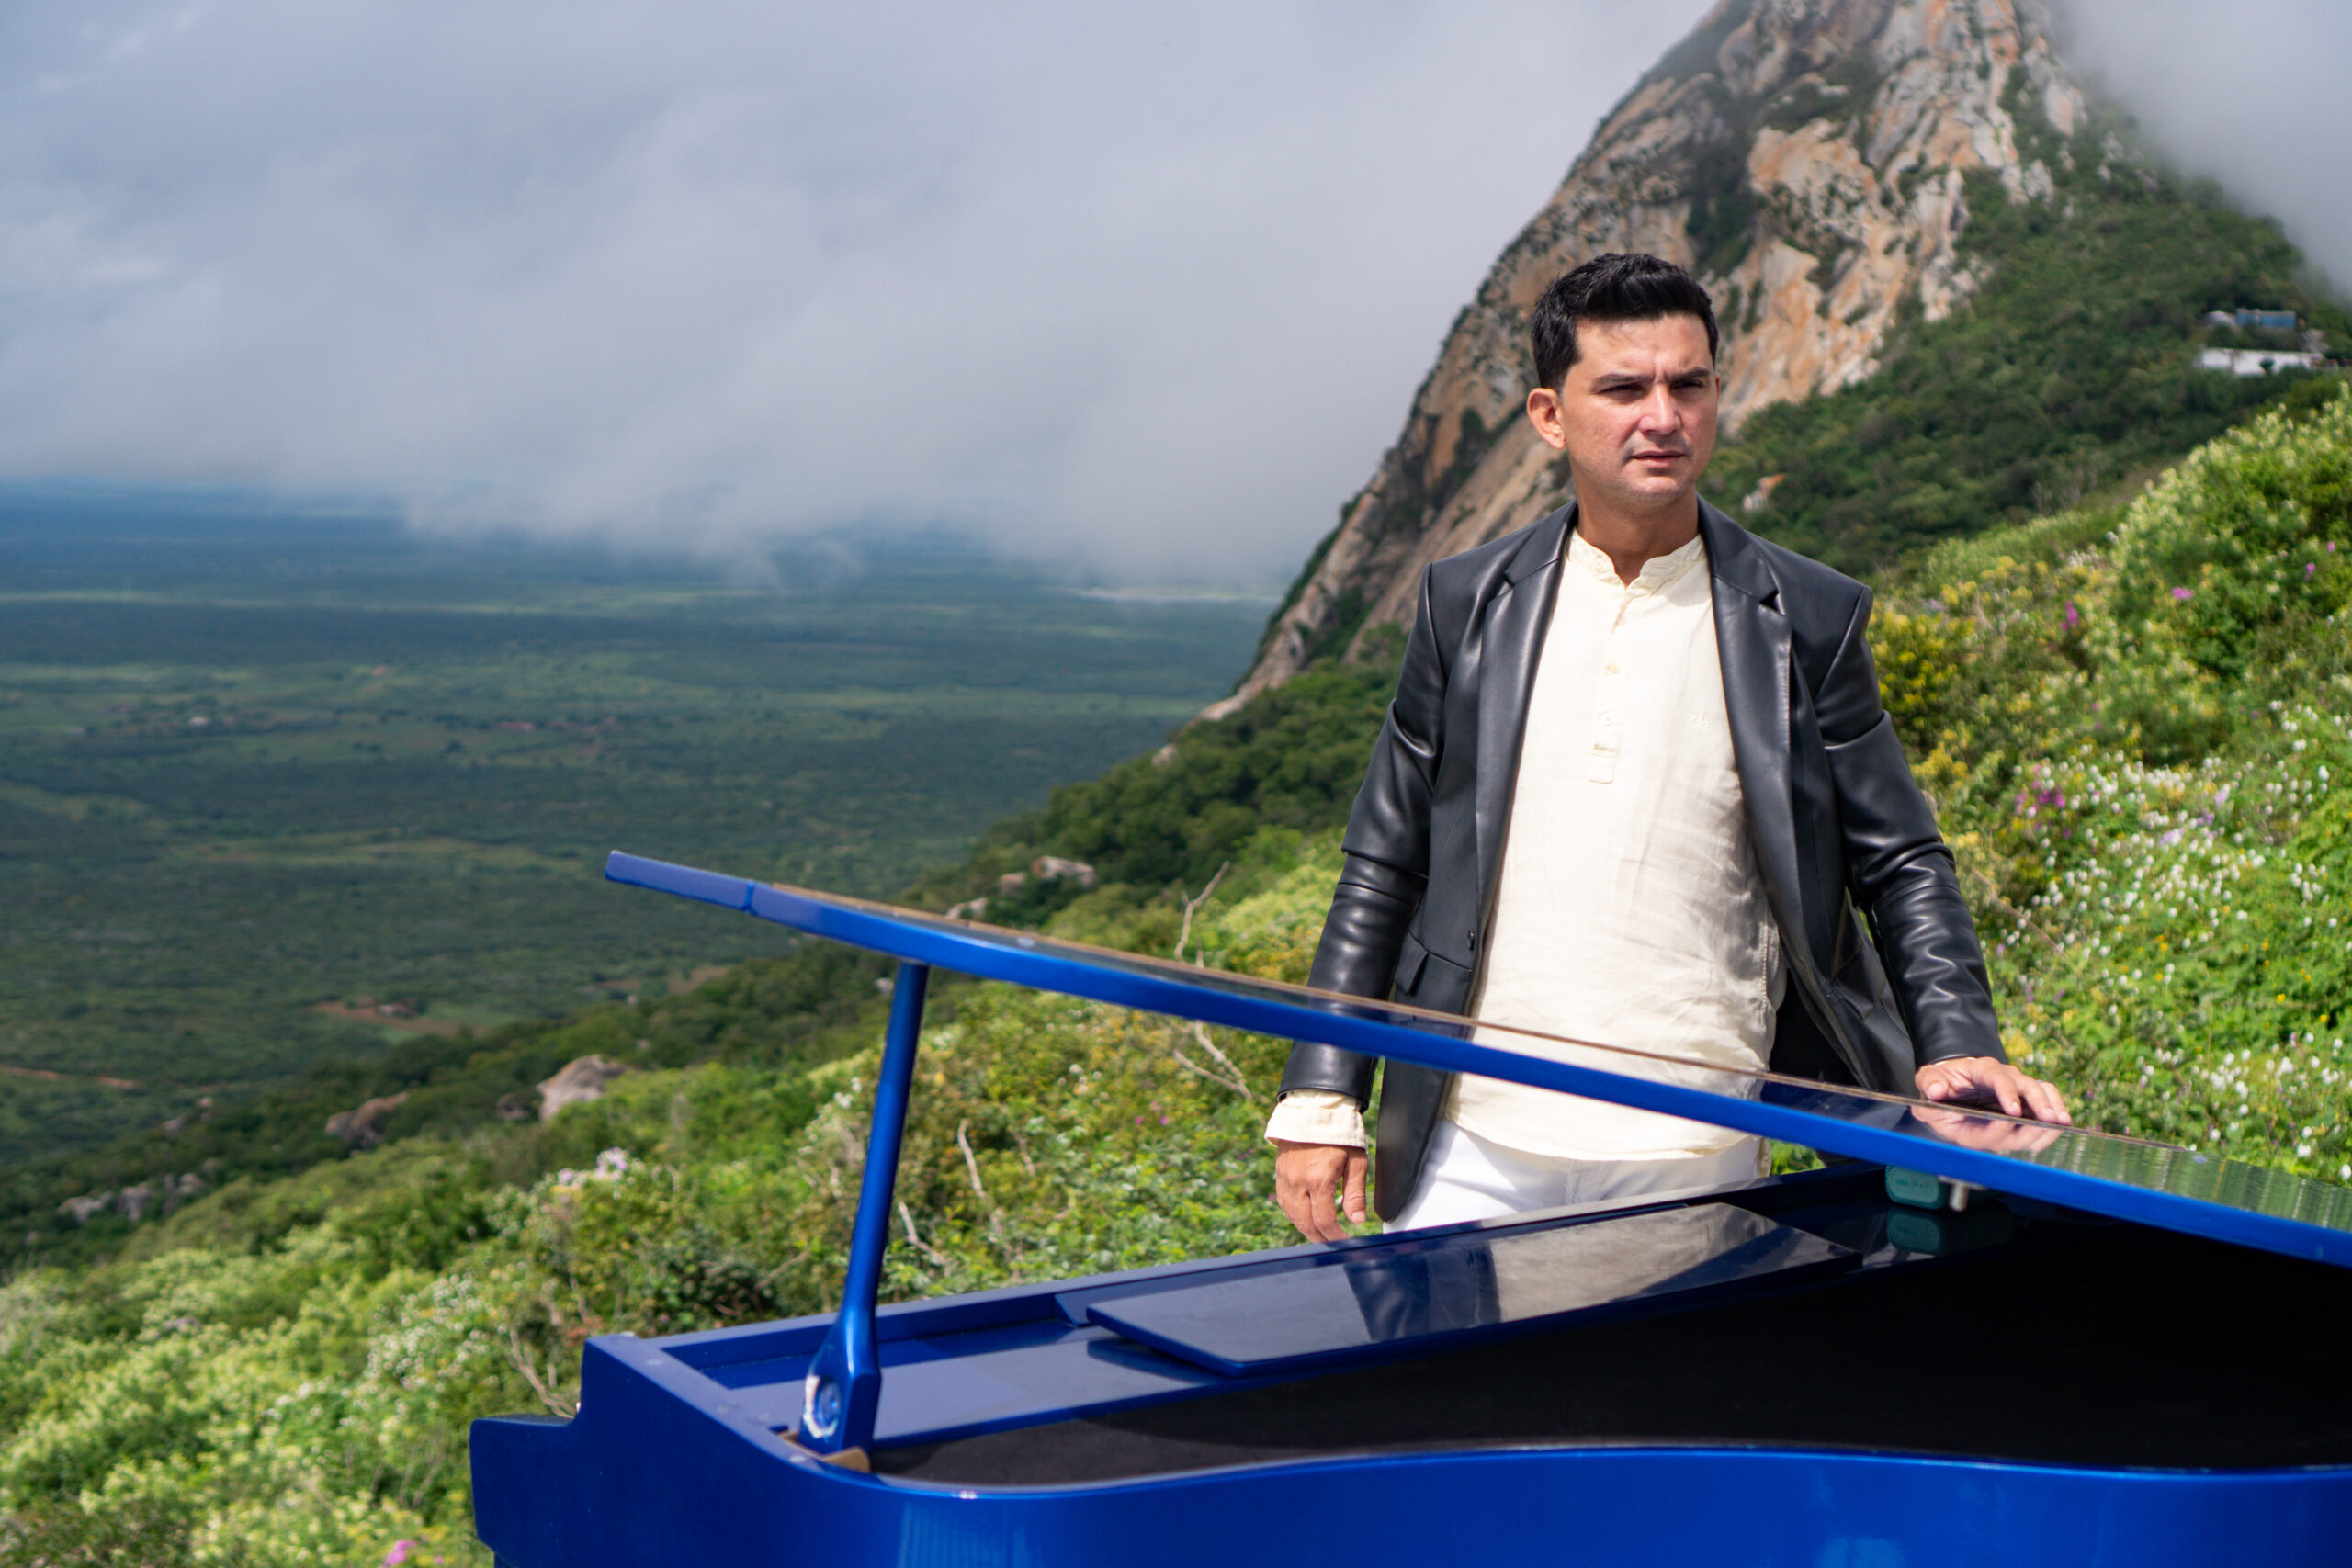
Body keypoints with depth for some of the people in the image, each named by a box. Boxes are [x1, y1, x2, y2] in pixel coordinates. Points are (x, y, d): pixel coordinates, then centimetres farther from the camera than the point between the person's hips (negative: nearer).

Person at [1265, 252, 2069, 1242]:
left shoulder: (1810, 620, 2)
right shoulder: (1468, 602, 6)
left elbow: (1901, 865, 8)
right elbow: (1383, 868, 10)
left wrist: (1956, 1046, -8)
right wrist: (1321, 1101, 5)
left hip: (1692, 1167, -1)